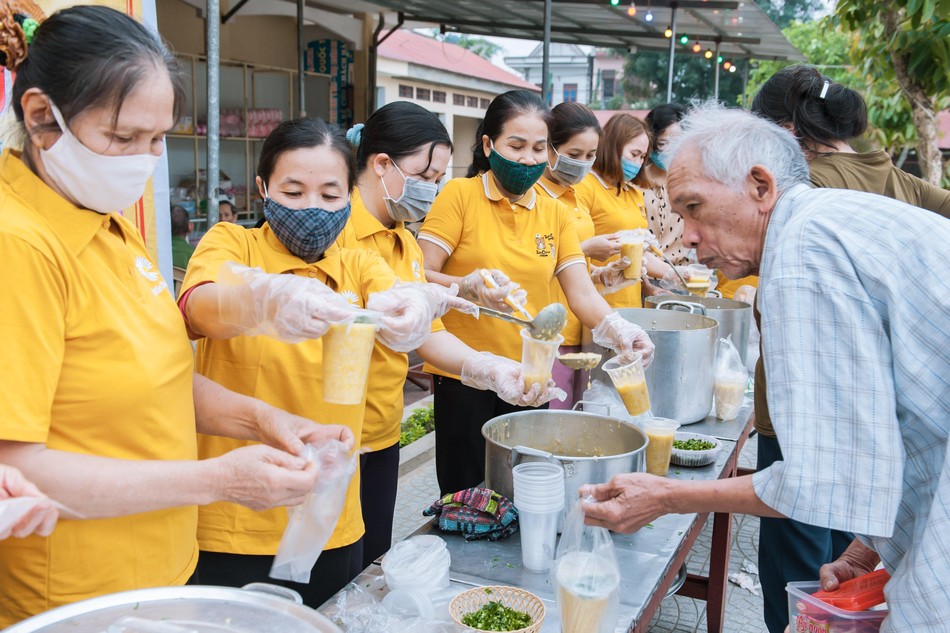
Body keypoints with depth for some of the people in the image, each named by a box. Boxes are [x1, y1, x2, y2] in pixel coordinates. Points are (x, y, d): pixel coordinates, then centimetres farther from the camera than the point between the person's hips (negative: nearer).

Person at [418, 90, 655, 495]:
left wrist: (617, 330, -19)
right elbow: (420, 276, -11)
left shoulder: (555, 213, 8)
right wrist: (469, 287, -29)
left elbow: (582, 294, 0)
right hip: (464, 380, -4)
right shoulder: (460, 195, -5)